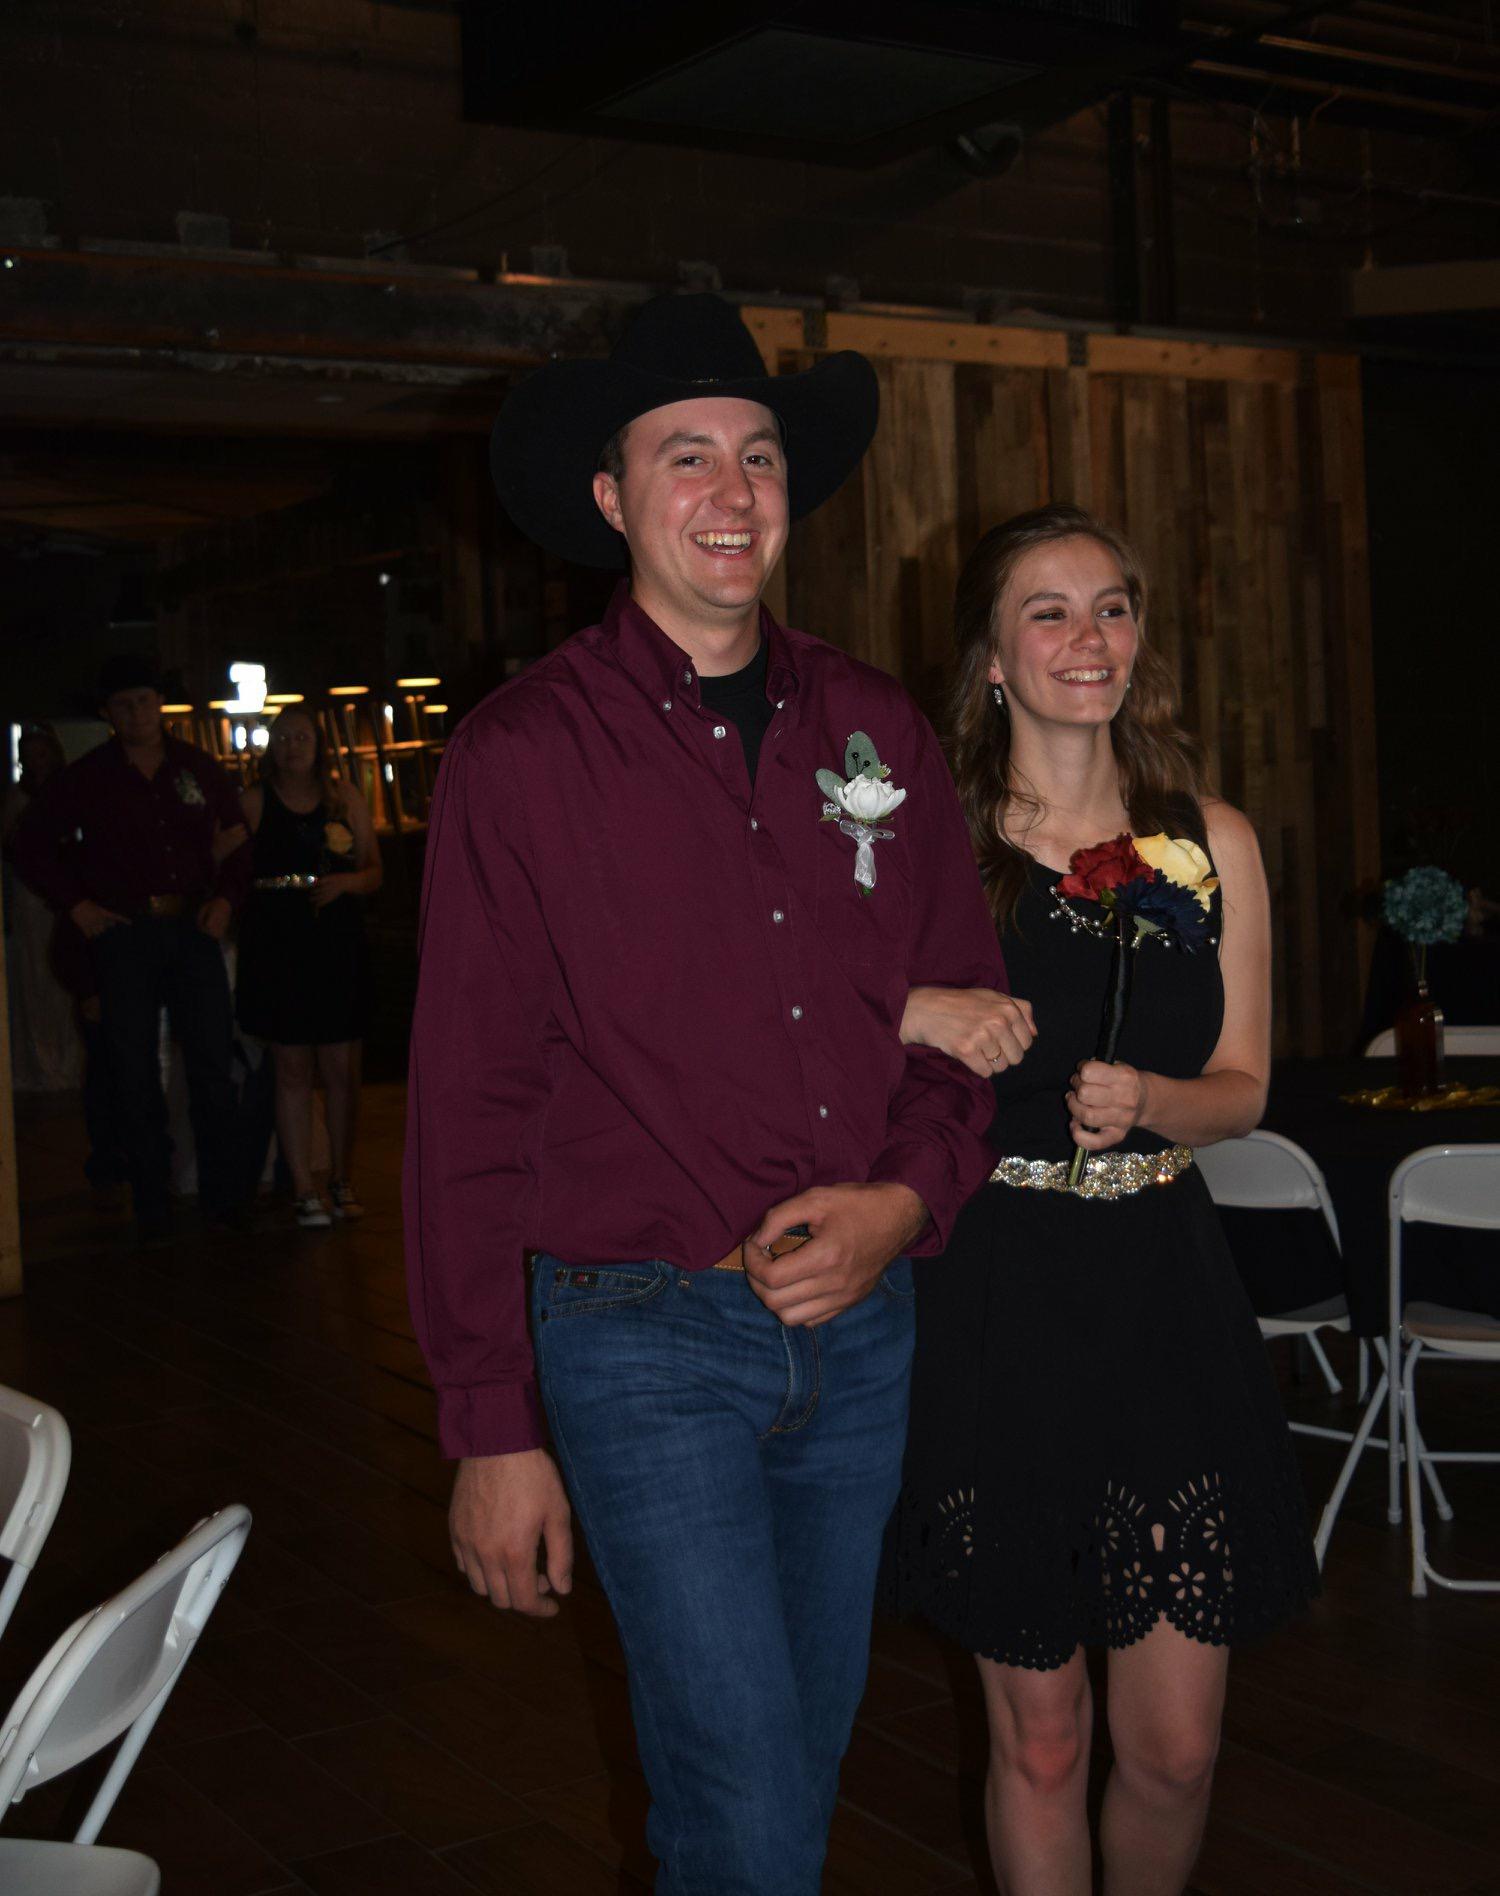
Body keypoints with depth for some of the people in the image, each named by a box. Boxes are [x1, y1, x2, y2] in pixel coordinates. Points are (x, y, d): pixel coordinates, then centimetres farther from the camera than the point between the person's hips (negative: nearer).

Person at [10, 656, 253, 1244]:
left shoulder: (197, 768, 8)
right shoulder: (86, 779, 2)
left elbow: (237, 840, 17)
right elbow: (30, 843, 7)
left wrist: (226, 897, 3)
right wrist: (76, 905, 0)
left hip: (193, 928, 2)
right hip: (123, 932, -1)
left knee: (213, 1064, 2)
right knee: (135, 1073, 1)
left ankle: (224, 1196, 11)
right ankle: (151, 1206, 8)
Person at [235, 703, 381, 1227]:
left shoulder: (344, 796, 10)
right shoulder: (255, 801, 5)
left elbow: (374, 872, 9)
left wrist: (344, 882, -9)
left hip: (338, 946, 2)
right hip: (276, 947, -2)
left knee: (341, 1070, 3)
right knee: (292, 1070, 0)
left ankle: (342, 1180, 17)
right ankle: (304, 1190, 4)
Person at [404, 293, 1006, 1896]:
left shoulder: (876, 729, 5)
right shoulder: (520, 754, -8)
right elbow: (468, 1107, -8)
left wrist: (907, 1198, -8)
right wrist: (491, 1427, -8)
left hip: (863, 1327, 5)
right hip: (646, 1336, -4)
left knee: (804, 1766, 19)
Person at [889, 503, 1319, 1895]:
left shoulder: (1213, 842, 5)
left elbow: (1241, 1089, 9)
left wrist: (1146, 1102, -11)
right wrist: (910, 1015, -20)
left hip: (1167, 1295, 3)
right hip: (997, 1301, -2)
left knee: (1175, 1748, 7)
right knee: (1039, 1740, 9)